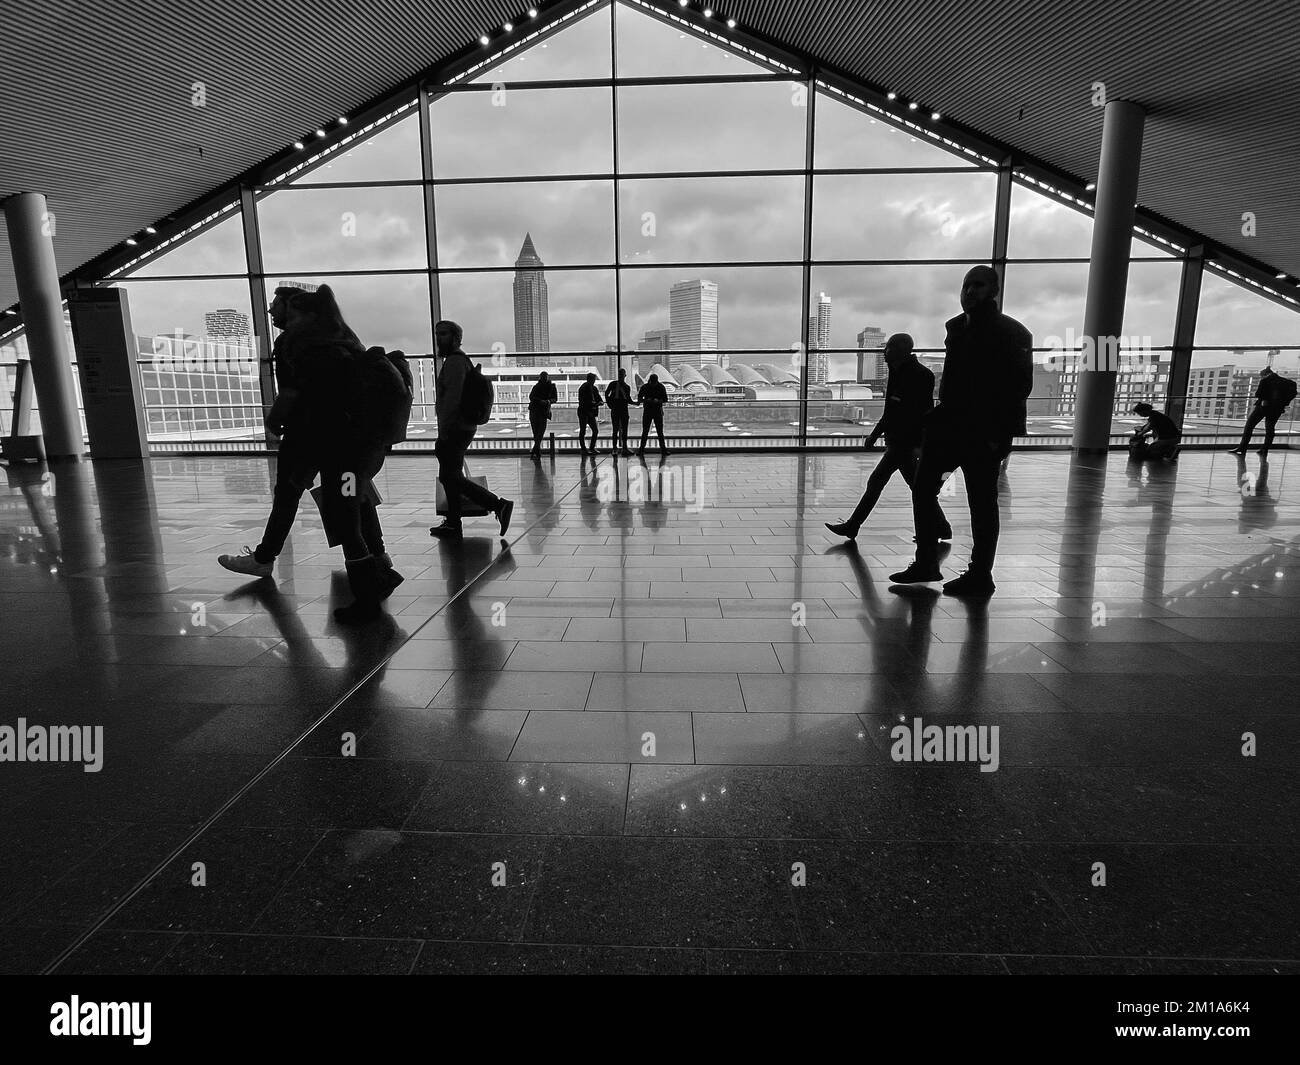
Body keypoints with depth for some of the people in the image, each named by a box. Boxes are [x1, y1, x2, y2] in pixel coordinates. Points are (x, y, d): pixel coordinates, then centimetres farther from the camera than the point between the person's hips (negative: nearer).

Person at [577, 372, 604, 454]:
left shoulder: (594, 388, 12)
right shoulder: (583, 388, -9)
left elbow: (598, 398, 12)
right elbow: (583, 402, -17)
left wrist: (601, 402, -13)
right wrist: (595, 404, -23)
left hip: (591, 413, 7)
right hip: (583, 412, -7)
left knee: (596, 431, 5)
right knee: (582, 431, 0)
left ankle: (592, 448, 15)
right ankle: (583, 448, 7)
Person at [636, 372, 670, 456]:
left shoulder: (661, 387, 0)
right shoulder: (644, 387, 0)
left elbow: (665, 399, 0)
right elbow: (639, 398, 1)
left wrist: (658, 401, -19)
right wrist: (646, 400, -20)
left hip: (658, 411, 0)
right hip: (647, 411, 0)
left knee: (660, 431, -1)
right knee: (645, 431, 0)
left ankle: (663, 449, 2)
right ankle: (641, 449, 4)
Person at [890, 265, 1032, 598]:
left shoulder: (1012, 333, -7)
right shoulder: (957, 327, 14)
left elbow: (1020, 386, -12)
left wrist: (999, 435, -18)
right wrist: (936, 419, 12)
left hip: (984, 433, -7)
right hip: (951, 424, 7)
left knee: (982, 502, 1)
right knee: (922, 486, 6)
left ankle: (980, 576, 12)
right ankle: (926, 564, 16)